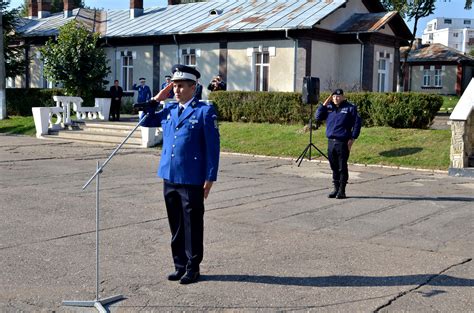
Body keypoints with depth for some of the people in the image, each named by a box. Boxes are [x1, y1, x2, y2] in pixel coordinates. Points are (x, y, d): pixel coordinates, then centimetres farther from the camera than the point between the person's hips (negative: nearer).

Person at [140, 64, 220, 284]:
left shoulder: (205, 111, -7)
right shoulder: (169, 109, 10)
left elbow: (212, 146, -8)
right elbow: (145, 122, 21)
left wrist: (210, 178, -11)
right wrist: (156, 100, 8)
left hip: (192, 180, -5)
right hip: (169, 177, 6)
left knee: (192, 226, 6)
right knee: (176, 226, 14)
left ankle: (192, 268, 18)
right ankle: (179, 265, 26)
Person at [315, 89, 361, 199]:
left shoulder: (350, 108, -1)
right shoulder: (329, 107, 13)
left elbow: (357, 123, -3)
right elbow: (318, 117, 6)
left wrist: (352, 138, -9)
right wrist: (325, 103, 0)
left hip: (343, 142, -5)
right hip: (330, 142, 5)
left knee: (342, 168, -1)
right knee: (334, 167, 11)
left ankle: (342, 190, 5)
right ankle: (336, 188, 20)